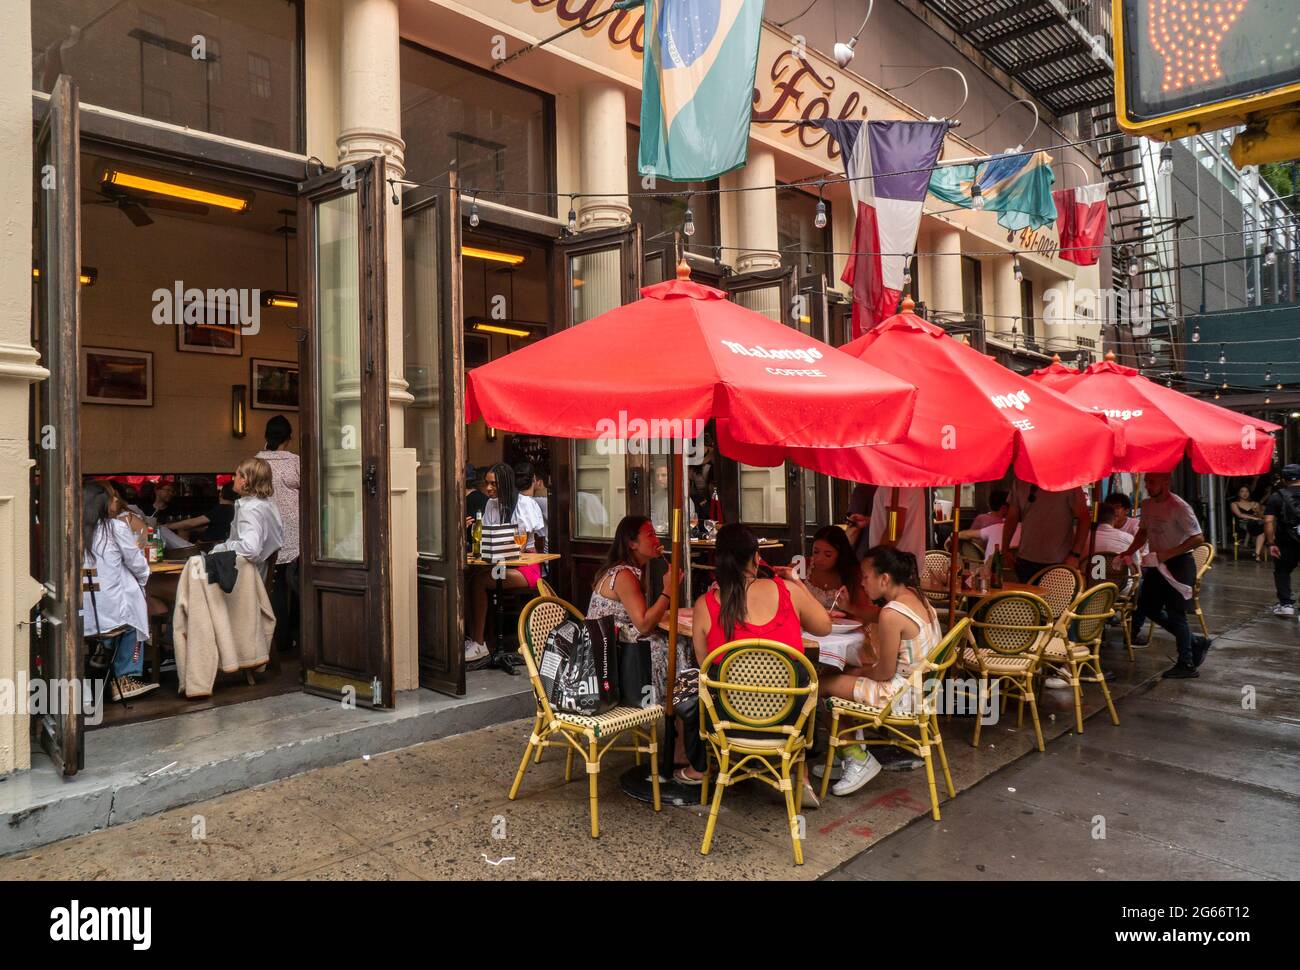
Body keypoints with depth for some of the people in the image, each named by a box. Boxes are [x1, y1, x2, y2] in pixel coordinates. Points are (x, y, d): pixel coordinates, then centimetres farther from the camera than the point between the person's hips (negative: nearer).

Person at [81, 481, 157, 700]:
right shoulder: (117, 528, -9)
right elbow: (138, 566, -2)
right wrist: (143, 577, 20)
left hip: (82, 613, 4)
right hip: (109, 611, -4)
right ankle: (124, 678, 26)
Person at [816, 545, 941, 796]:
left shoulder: (891, 614, -24)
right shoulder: (913, 595, 4)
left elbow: (886, 672, -19)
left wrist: (860, 672, 1)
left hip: (905, 695, -10)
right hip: (922, 685, 10)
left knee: (822, 685, -4)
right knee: (846, 673, 18)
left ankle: (858, 758, 11)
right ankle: (854, 753, 21)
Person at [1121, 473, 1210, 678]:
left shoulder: (1178, 507, -19)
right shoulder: (1148, 505, 4)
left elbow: (1198, 538, -22)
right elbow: (1143, 531, 17)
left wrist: (1168, 553, -28)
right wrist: (1129, 552, 2)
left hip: (1179, 563, -8)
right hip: (1158, 564, 8)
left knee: (1175, 613, -3)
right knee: (1148, 607, 11)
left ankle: (1187, 665, 11)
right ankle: (1195, 642, 26)